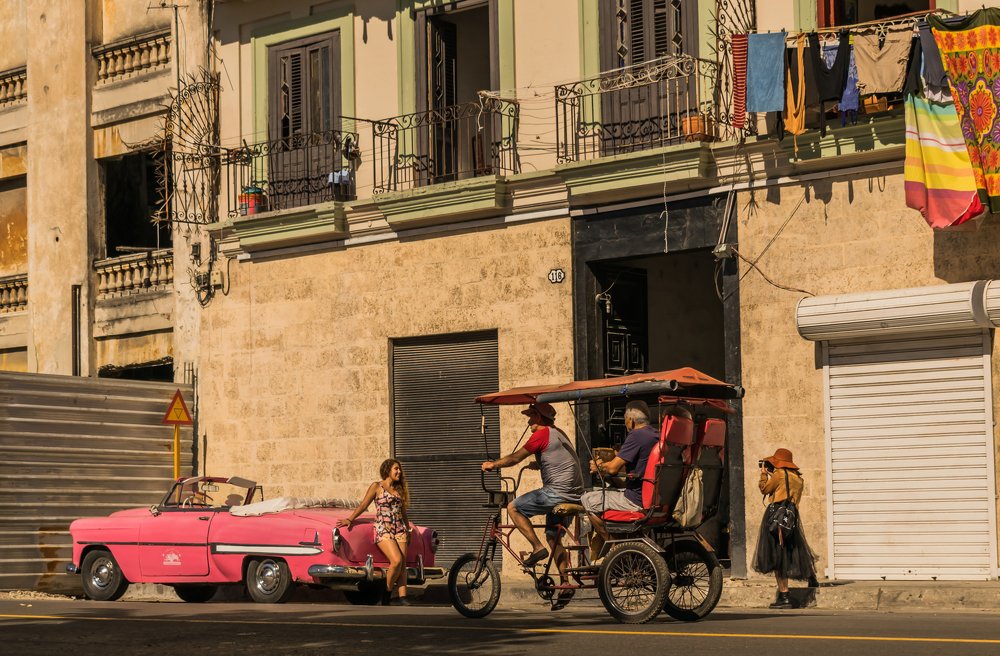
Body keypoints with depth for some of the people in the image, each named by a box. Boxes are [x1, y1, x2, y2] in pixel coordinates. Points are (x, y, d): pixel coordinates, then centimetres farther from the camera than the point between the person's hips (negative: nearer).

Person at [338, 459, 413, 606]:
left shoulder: (399, 489, 18)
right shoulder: (377, 487, 3)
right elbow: (363, 505, 1)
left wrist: (408, 531, 22)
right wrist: (350, 519, -7)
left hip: (400, 529, 5)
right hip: (383, 529, -5)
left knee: (402, 564, -6)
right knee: (396, 560, -21)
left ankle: (402, 597, -9)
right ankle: (387, 592, -6)